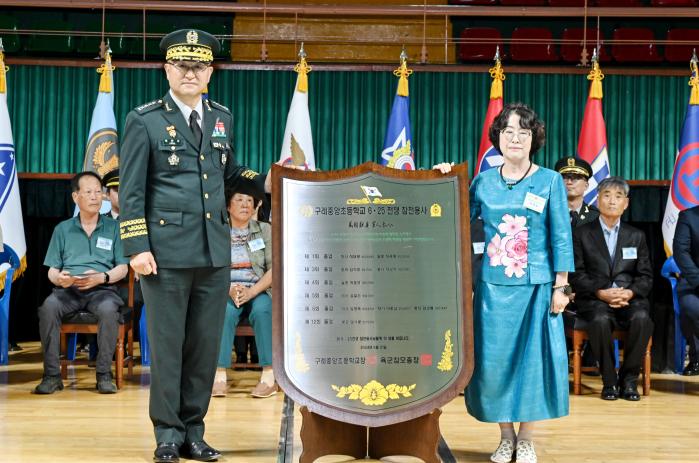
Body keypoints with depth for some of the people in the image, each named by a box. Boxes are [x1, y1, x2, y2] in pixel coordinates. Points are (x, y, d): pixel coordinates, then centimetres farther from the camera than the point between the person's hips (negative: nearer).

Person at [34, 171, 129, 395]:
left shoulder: (113, 227, 14)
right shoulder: (62, 229, 18)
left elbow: (122, 268, 8)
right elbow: (52, 271, 14)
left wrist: (102, 277, -13)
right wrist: (59, 278, -11)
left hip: (101, 290, -1)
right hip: (68, 290, 1)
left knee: (108, 309, -36)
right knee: (49, 306, -32)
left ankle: (104, 374, -25)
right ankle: (52, 374, -26)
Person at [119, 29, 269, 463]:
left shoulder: (222, 117, 13)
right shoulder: (144, 120, -1)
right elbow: (131, 191, -4)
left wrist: (263, 181, 7)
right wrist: (137, 248, -11)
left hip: (215, 250, 4)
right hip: (167, 249, -4)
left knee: (206, 345, 8)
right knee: (167, 344, 2)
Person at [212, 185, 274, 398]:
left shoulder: (265, 230, 10)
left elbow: (274, 269, 0)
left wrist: (251, 292, -16)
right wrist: (229, 290, -19)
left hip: (259, 290, 0)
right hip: (226, 290, 0)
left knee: (262, 310, -33)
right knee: (225, 311, -34)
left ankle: (270, 376, -35)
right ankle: (219, 376, -37)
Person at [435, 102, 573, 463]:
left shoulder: (550, 181, 0)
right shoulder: (484, 181, 6)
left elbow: (561, 238, -1)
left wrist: (561, 287, -5)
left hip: (536, 285, -2)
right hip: (494, 285, 2)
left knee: (532, 358, 1)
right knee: (494, 358, 3)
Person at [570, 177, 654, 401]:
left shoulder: (636, 236, 18)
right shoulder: (582, 234, 11)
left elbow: (646, 276, 11)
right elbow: (577, 274, 2)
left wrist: (630, 293, -11)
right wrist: (601, 293, -14)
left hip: (630, 298, 2)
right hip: (594, 299, -2)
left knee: (642, 318, -32)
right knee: (600, 320, -36)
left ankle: (629, 380, -15)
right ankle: (609, 381, -17)